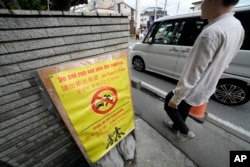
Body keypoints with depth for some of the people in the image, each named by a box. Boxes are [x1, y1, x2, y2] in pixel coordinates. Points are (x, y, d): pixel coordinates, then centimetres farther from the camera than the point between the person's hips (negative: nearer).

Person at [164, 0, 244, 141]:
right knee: (183, 109, 28)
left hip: (192, 92, -8)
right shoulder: (238, 28, 0)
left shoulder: (211, 33, -31)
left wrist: (176, 98, -18)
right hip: (206, 90, 8)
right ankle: (177, 127, 54)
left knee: (169, 104, 18)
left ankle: (185, 132, 34)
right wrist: (207, 83, 21)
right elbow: (222, 63, 10)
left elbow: (191, 75, -29)